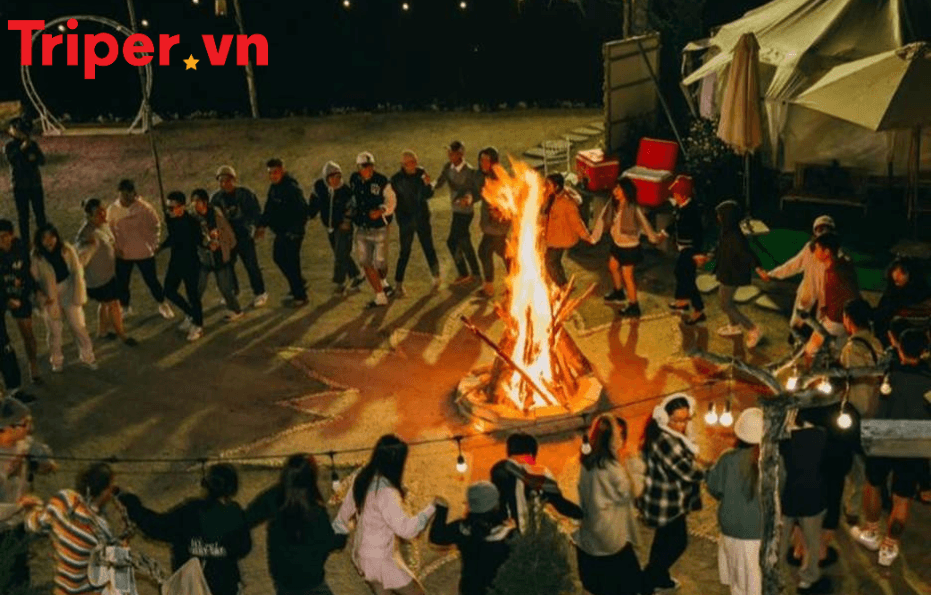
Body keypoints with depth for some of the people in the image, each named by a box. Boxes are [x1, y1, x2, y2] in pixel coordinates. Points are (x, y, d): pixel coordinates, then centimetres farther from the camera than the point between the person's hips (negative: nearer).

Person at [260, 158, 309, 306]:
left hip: (292, 233, -10)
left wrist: (295, 230, -26)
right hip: (281, 232, 10)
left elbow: (302, 211, -24)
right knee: (278, 258, 19)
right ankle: (299, 283, 36)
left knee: (291, 262, -5)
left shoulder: (292, 188, -20)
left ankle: (300, 296, 6)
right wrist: (262, 224, 11)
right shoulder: (273, 187, 9)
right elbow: (269, 208, 19)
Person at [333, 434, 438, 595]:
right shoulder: (385, 491, -28)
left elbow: (346, 509, 11)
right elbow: (406, 529, -28)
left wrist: (336, 533, 26)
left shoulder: (362, 479, -3)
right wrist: (431, 509, -19)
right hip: (380, 559, -8)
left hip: (362, 551, 8)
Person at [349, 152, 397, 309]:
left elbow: (391, 201, -7)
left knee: (380, 263, 3)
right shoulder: (354, 180, 1)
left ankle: (383, 282, 39)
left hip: (379, 228, -4)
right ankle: (380, 297, 11)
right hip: (361, 229, 4)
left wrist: (381, 211, -24)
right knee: (366, 263, 0)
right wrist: (352, 212, 18)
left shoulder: (382, 182, -14)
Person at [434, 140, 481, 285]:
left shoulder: (469, 171, -18)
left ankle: (463, 273, 10)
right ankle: (474, 273, 27)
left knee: (452, 241, -5)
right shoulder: (448, 167, 1)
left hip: (465, 212, -7)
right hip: (457, 210, 7)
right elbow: (439, 182, -7)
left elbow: (475, 191, -19)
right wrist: (430, 187, -29)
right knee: (463, 242, 14)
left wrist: (469, 199, -41)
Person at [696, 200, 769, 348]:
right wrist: (707, 258, 24)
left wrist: (759, 270, -40)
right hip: (728, 272, 10)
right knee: (723, 296, 27)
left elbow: (747, 254, -33)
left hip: (732, 275, -10)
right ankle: (735, 326, 46)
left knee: (726, 305, 3)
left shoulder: (735, 237, -30)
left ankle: (753, 330, 8)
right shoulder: (727, 232, -1)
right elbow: (721, 250, 14)